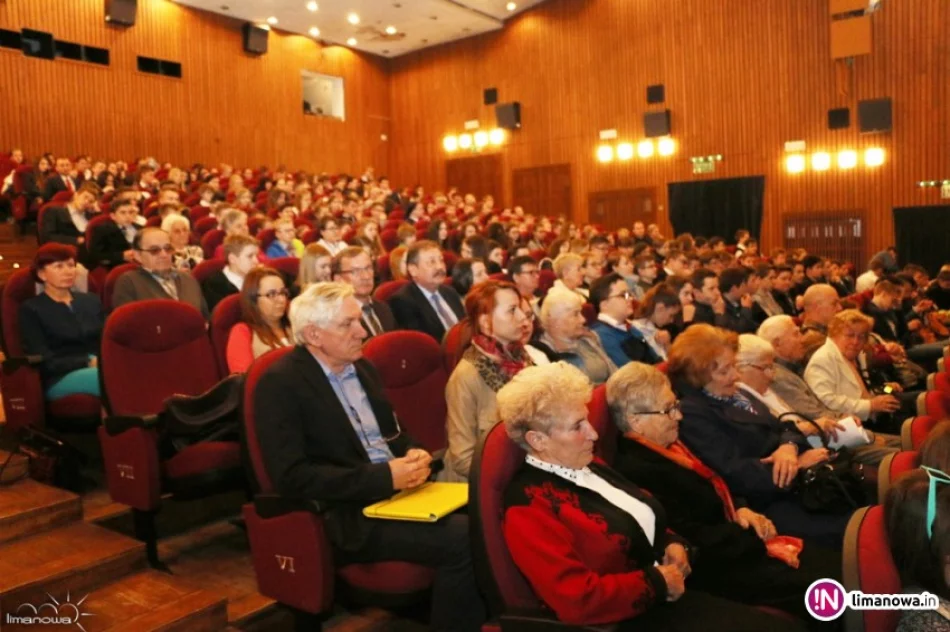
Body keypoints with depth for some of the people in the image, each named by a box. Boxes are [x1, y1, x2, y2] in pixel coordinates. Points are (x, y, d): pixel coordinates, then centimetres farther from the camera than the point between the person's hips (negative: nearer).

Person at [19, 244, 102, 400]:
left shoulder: (92, 301, 23)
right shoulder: (31, 309, 7)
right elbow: (47, 362, -2)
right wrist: (88, 362, -17)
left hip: (101, 368, 4)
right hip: (60, 379, -4)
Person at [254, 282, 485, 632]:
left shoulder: (361, 366, 12)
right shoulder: (280, 383, -11)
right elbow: (292, 477, -18)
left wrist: (414, 454, -4)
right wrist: (384, 476, -20)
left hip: (397, 489, 7)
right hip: (346, 514, -7)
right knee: (463, 539, -25)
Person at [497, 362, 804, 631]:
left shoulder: (589, 468, 9)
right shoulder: (530, 506, -20)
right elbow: (578, 600, -27)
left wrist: (673, 543, 1)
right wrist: (657, 582, -17)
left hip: (667, 593, 9)